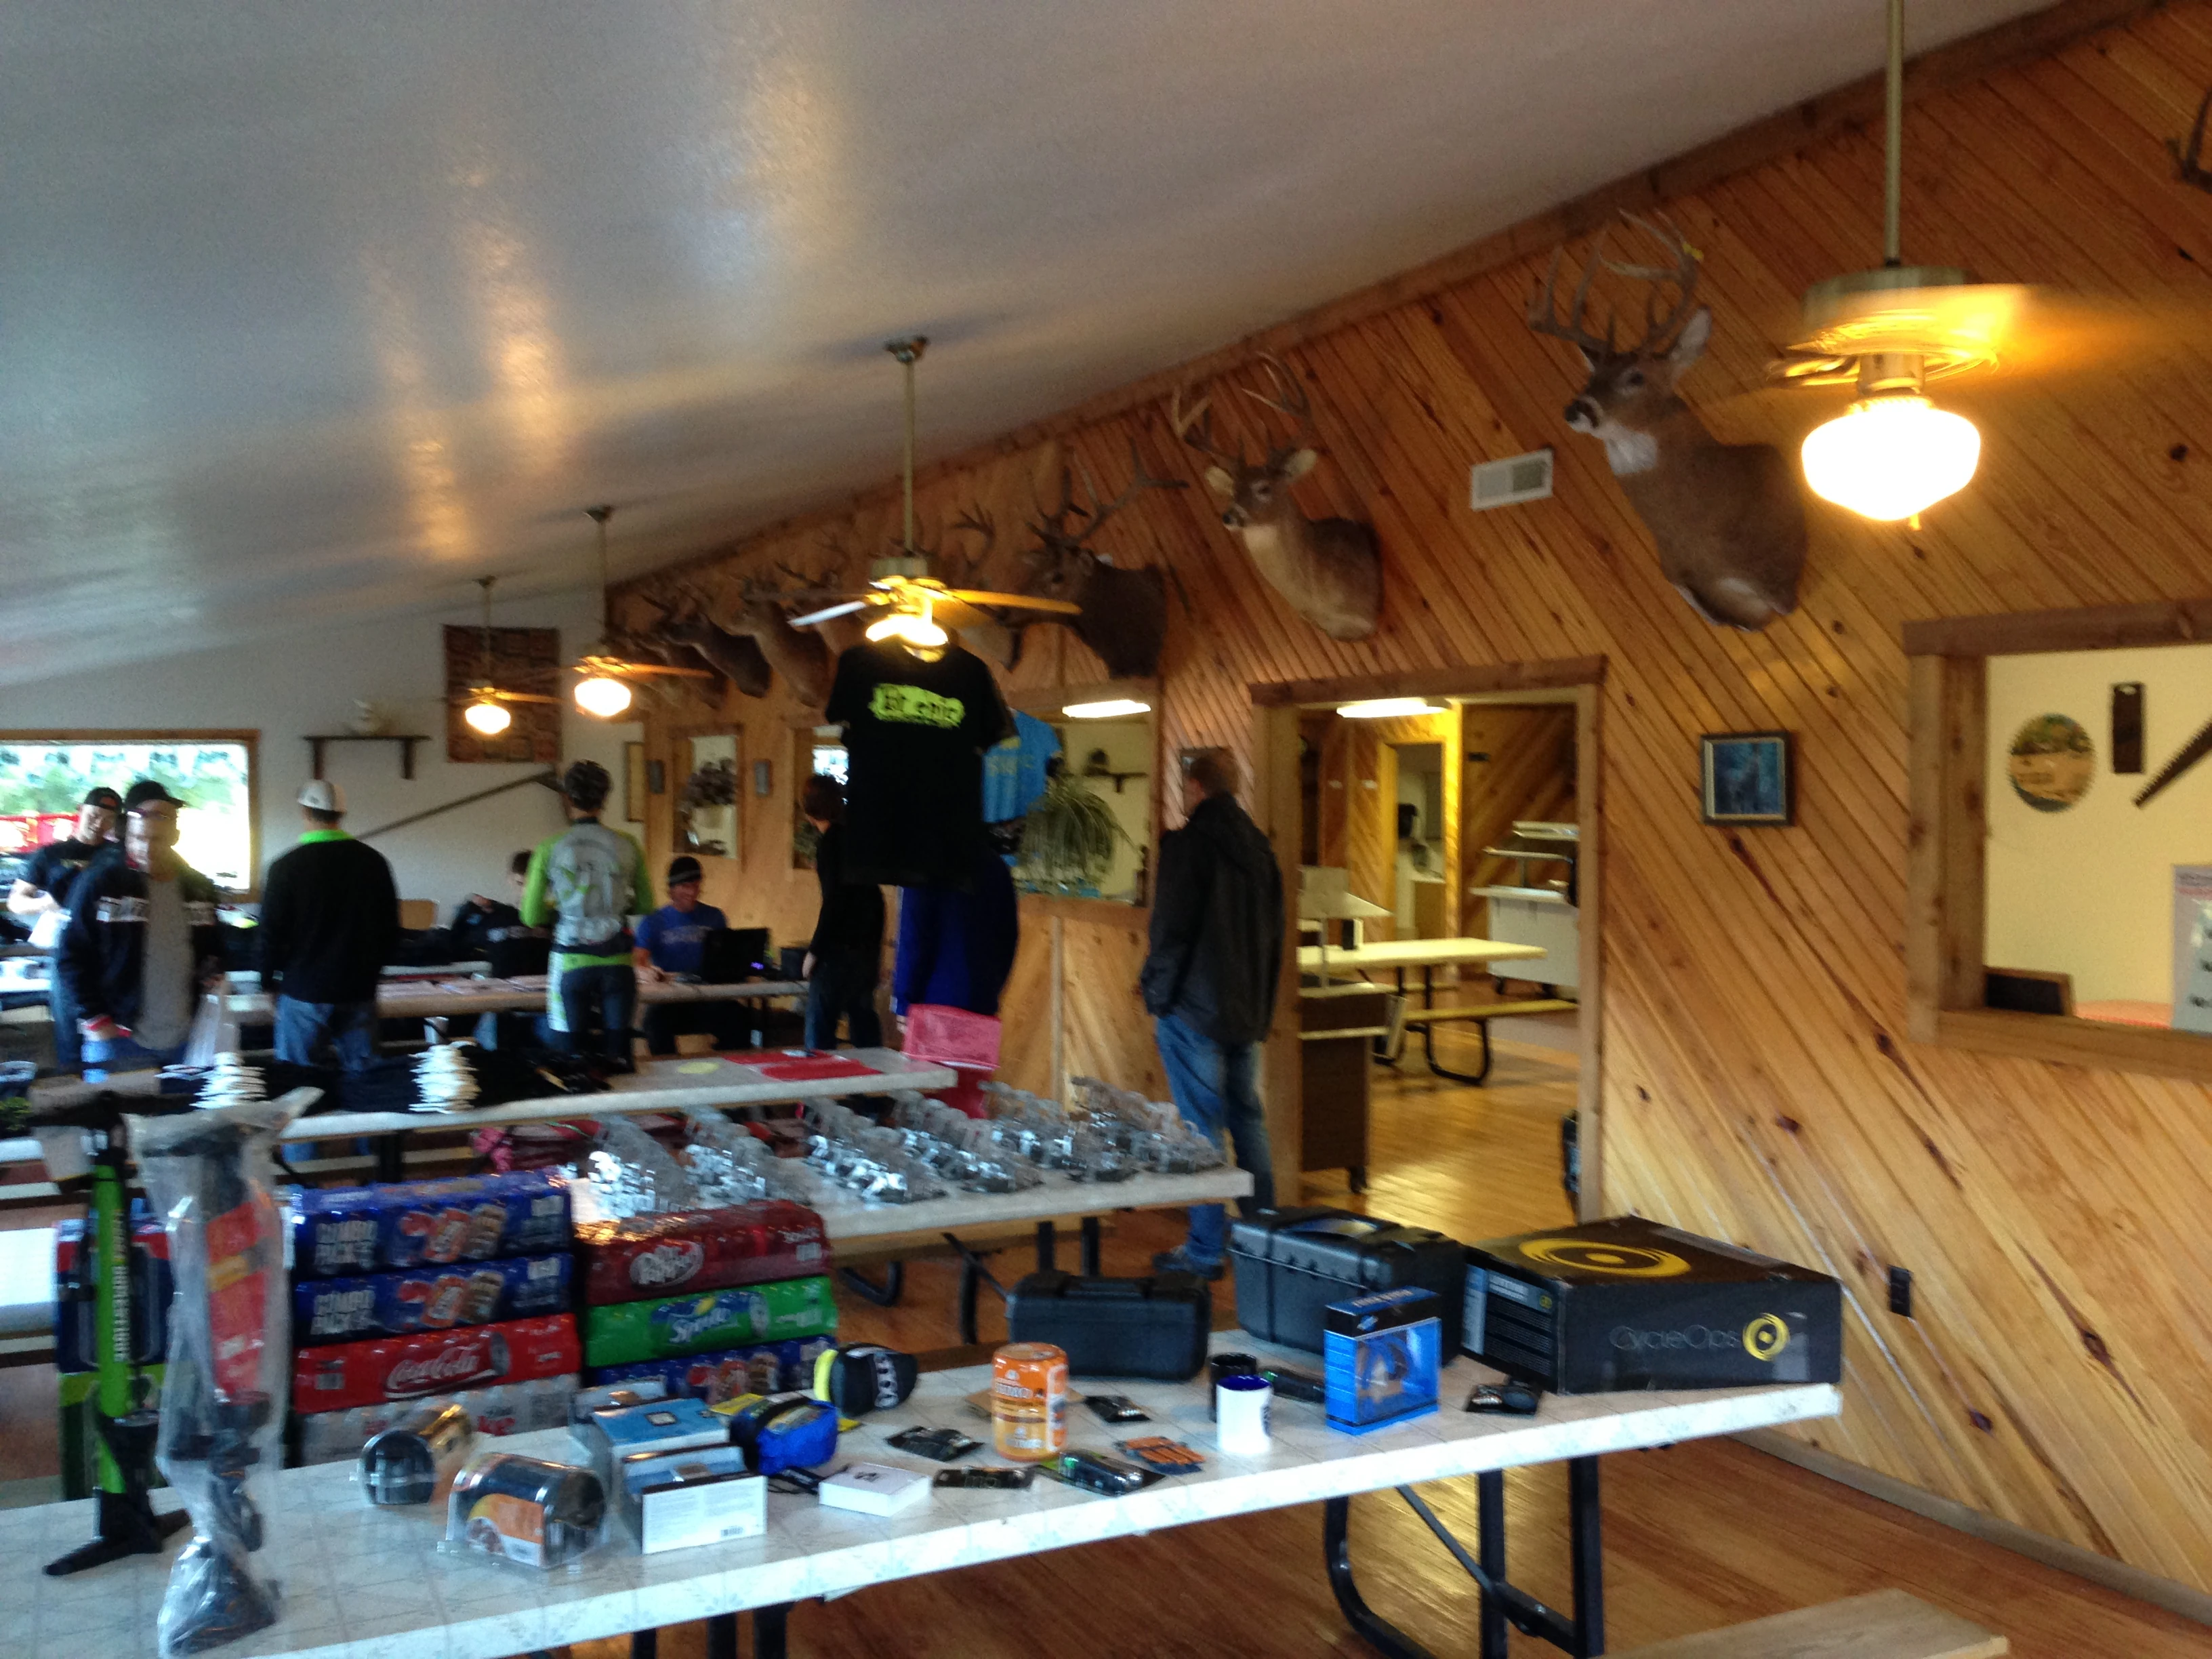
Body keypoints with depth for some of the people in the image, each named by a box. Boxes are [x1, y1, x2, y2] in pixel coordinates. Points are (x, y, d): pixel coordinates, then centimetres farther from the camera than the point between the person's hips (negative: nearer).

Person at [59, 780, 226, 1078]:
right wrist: (95, 1019, -8)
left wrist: (213, 973, 0)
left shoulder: (198, 886, 8)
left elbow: (213, 949, 21)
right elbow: (73, 956, -3)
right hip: (118, 1041, -3)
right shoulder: (99, 882, -5)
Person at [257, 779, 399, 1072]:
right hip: (359, 993, 3)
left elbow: (271, 933, -3)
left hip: (304, 992, -3)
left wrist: (269, 980, 11)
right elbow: (390, 928, 9)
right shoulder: (373, 862, 2)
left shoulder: (286, 867, -8)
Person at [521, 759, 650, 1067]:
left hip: (572, 963, -1)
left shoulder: (550, 851, -5)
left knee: (570, 1053, 5)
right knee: (618, 1055, 3)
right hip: (617, 961, 1)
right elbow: (645, 905, 9)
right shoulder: (627, 845, -1)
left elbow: (531, 917, 1)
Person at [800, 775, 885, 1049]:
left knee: (819, 1028, -4)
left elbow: (834, 901, -17)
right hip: (866, 948, 8)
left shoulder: (829, 840, -10)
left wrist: (814, 952, -12)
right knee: (863, 1023, 14)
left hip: (840, 948, -8)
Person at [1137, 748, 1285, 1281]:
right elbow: (1274, 932, 14)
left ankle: (1205, 1248, 1)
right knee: (1247, 1118, 15)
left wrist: (1157, 999, -2)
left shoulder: (1188, 843, -12)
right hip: (1248, 1008, 7)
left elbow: (1171, 930, -15)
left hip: (1194, 1007, -7)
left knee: (1201, 1126, -3)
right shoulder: (1258, 846, 10)